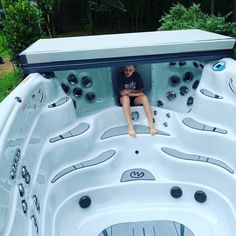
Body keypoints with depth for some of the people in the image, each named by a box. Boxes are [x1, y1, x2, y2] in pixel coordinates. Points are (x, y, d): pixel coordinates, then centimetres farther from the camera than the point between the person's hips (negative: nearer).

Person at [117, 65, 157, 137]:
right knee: (125, 97, -37)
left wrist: (129, 91, -14)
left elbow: (141, 91, -5)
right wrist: (136, 93, -18)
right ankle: (130, 126, -42)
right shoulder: (121, 76, -13)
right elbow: (122, 93, -21)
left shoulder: (137, 76, -5)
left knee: (144, 97, -30)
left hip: (135, 99, 2)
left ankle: (151, 125, -34)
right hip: (124, 100, -2)